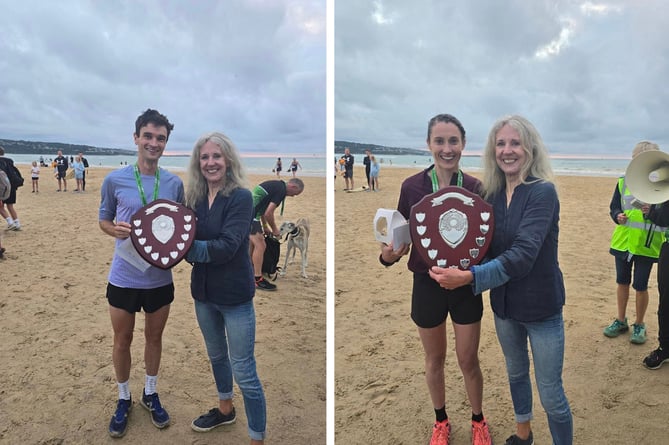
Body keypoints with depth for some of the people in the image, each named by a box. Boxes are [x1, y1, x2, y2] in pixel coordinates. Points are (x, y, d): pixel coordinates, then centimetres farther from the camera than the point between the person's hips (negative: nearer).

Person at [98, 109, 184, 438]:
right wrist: (116, 230, -18)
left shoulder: (175, 183, -4)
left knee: (154, 338, 17)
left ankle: (150, 394, 38)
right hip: (123, 278, -1)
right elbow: (103, 220, 3)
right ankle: (123, 399, 35)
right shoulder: (114, 180, -8)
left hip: (160, 278, 2)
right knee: (122, 341, 13)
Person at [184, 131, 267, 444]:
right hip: (203, 293, 6)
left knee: (244, 372, -1)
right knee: (216, 355, 25)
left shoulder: (241, 197, -15)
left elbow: (227, 246, -24)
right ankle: (225, 409, 50)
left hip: (235, 295, -6)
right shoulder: (195, 199, 2)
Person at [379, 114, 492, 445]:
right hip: (427, 286, 0)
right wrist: (388, 255, -25)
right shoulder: (412, 186, -10)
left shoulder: (474, 187, -8)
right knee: (434, 359, 17)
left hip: (466, 286, 0)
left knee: (468, 361, 13)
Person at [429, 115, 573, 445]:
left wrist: (468, 277, -40)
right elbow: (487, 248, 3)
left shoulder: (543, 192, -18)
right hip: (504, 305, 6)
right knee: (516, 373, 25)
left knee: (551, 395, 4)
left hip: (541, 307, -6)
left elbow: (523, 255, -29)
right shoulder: (493, 194, 0)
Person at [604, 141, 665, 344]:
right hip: (623, 241, 3)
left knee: (640, 286, 3)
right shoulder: (623, 182, 2)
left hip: (647, 244, -3)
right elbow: (614, 207, 7)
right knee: (622, 282, 14)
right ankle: (621, 321, 30)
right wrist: (618, 216, -13)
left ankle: (639, 325, 22)